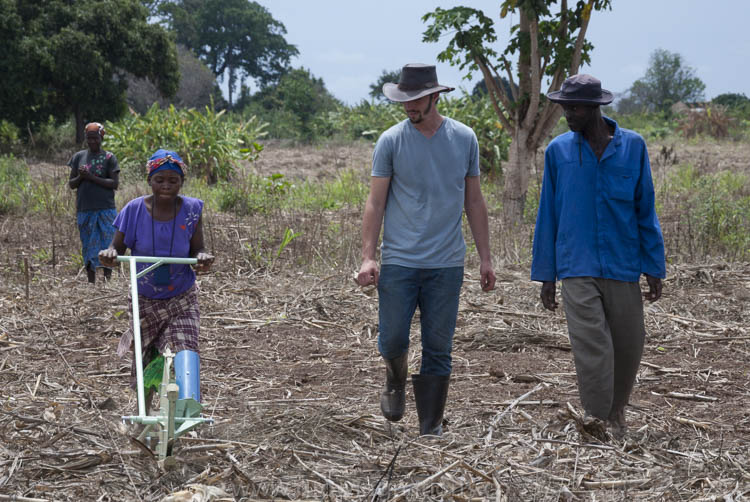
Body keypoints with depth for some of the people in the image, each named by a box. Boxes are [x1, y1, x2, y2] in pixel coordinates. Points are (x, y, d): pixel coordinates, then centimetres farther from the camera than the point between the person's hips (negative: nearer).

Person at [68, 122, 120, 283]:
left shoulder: (109, 157, 2)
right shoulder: (79, 157, 11)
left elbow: (115, 183, -7)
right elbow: (71, 184, 13)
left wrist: (92, 177, -14)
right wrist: (80, 177, -9)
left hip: (106, 210, -3)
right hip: (84, 210, 3)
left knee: (107, 243, -7)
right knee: (88, 245, 5)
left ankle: (107, 280, -4)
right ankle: (91, 282, 9)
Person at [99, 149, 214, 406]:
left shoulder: (191, 210, -10)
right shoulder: (135, 210, -10)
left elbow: (196, 250, -3)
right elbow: (118, 247, -3)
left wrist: (202, 258, -27)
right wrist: (110, 253, -27)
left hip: (181, 298, -1)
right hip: (145, 299, 1)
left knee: (186, 349, -24)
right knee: (144, 358, 12)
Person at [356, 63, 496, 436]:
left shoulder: (464, 139, 5)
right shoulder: (391, 141, -1)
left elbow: (474, 201, 12)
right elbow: (375, 202, 0)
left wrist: (485, 259, 10)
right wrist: (368, 257, -9)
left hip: (446, 265, 1)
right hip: (398, 262, -1)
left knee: (438, 349, 3)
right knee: (392, 341, -3)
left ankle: (431, 429, 13)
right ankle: (395, 383, 31)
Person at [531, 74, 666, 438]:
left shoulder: (632, 146, 1)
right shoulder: (558, 151, 3)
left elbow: (645, 210, 5)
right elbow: (548, 215, 8)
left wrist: (655, 268, 3)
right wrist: (545, 275, 7)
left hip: (623, 268, 1)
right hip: (578, 270, -1)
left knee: (629, 346, 9)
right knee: (592, 349, -11)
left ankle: (616, 412, 34)